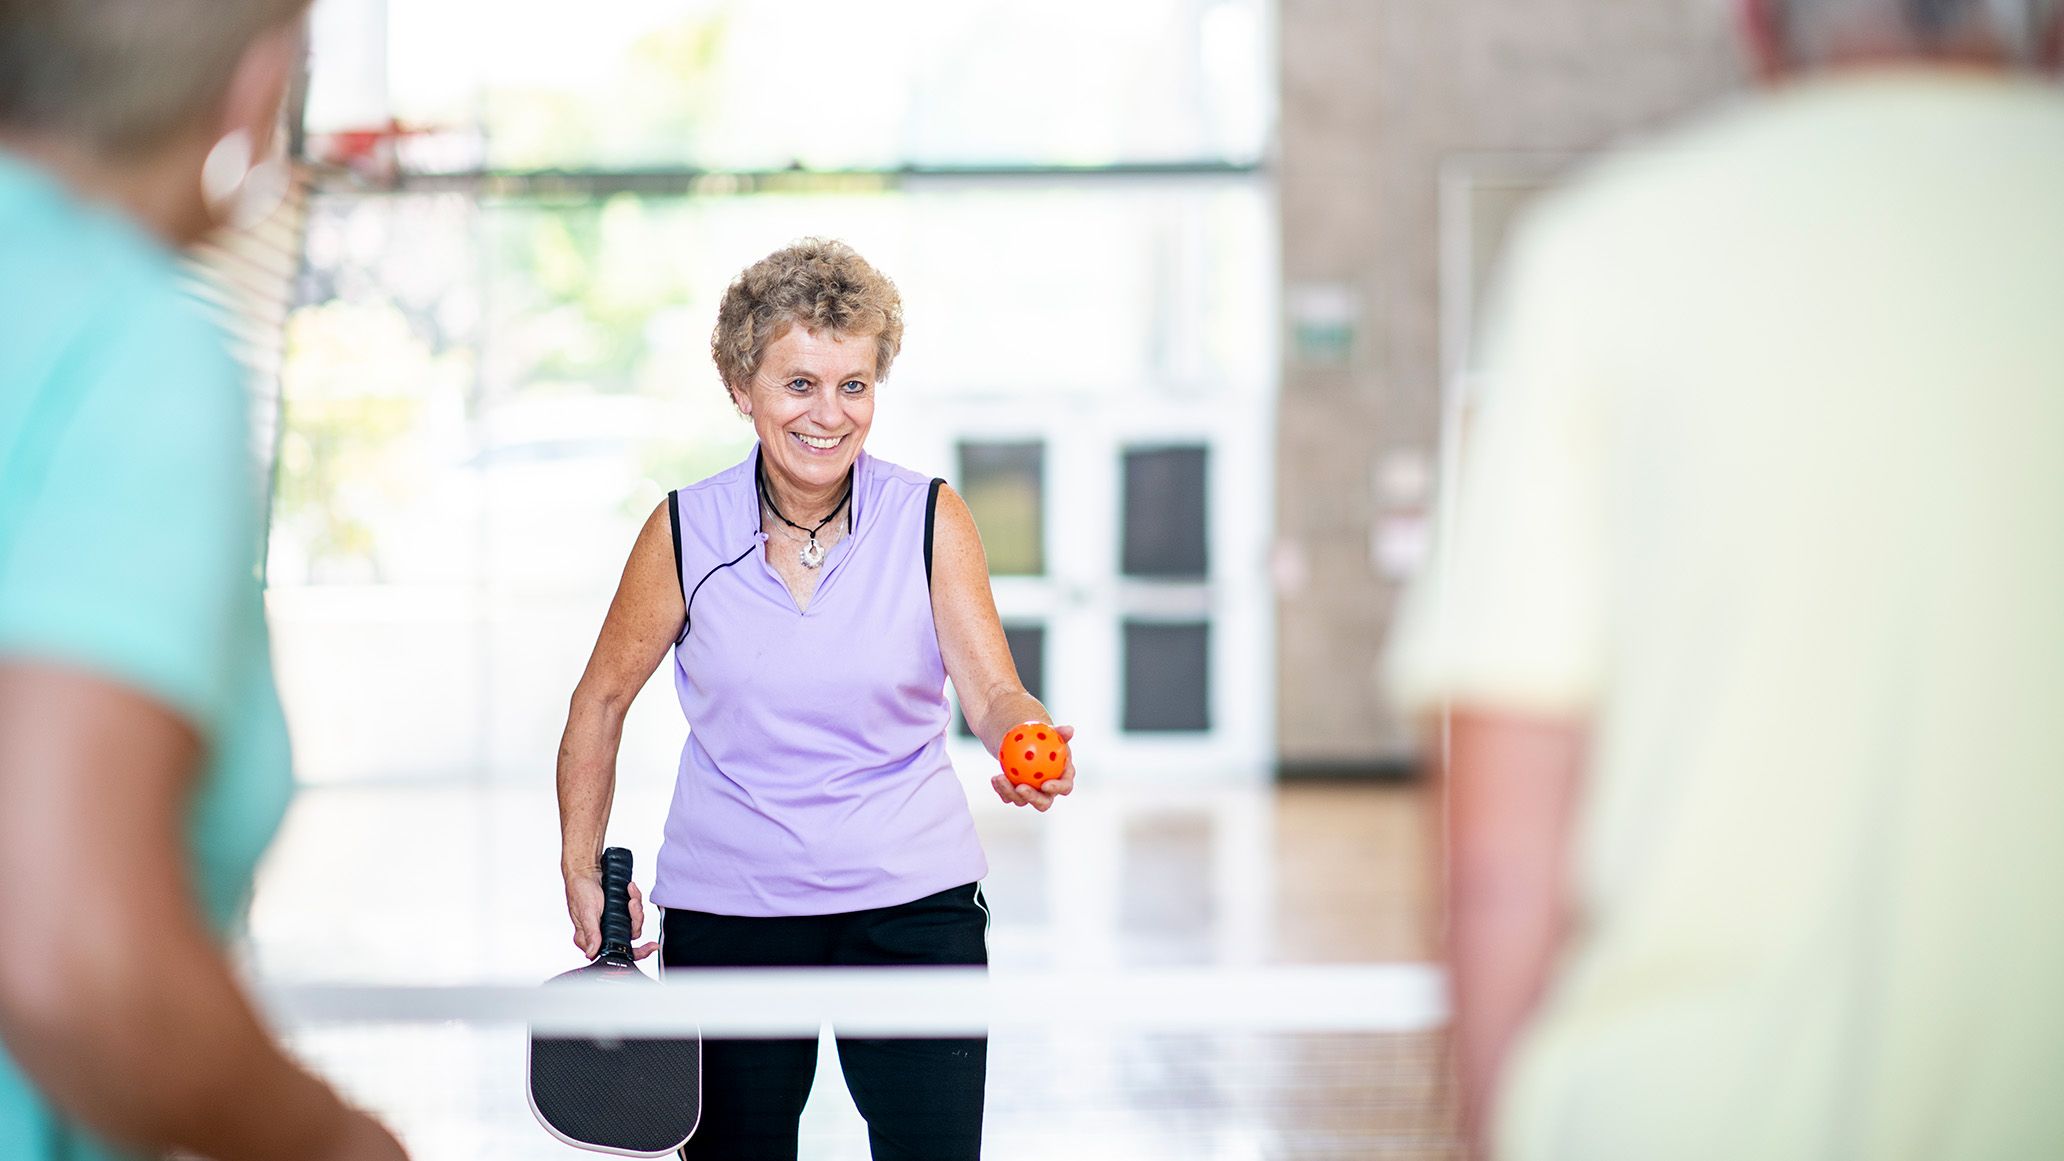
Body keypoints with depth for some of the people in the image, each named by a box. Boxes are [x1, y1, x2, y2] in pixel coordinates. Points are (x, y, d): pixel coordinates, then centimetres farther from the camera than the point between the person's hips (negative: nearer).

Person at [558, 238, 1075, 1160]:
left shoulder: (931, 520, -6)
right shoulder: (684, 533, -5)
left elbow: (991, 693, -13)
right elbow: (602, 701, 6)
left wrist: (1029, 743, -35)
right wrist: (581, 870, 2)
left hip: (911, 900, 0)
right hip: (726, 905, 1)